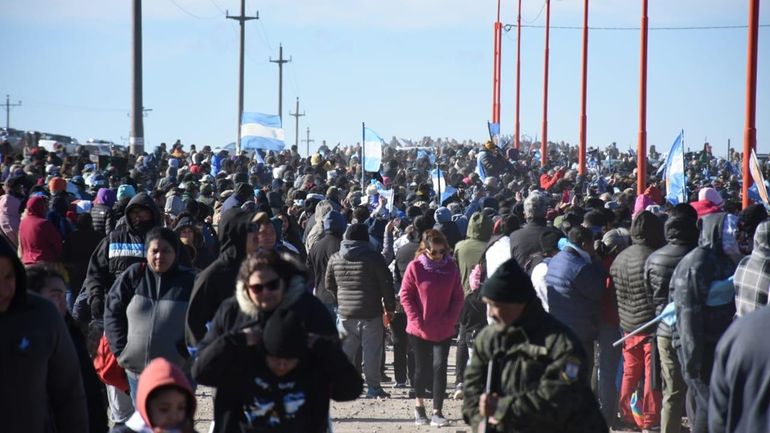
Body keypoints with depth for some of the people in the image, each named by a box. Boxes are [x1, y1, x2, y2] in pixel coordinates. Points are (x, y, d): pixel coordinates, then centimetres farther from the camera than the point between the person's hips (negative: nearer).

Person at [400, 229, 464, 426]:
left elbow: (458, 297, 4)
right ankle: (419, 406, 30)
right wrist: (416, 320, -12)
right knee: (422, 368, 9)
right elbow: (406, 296, -4)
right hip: (420, 329, -1)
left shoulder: (451, 267, 0)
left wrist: (451, 319, -8)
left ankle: (437, 412, -2)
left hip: (444, 329, 1)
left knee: (440, 367, -7)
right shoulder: (415, 267, -6)